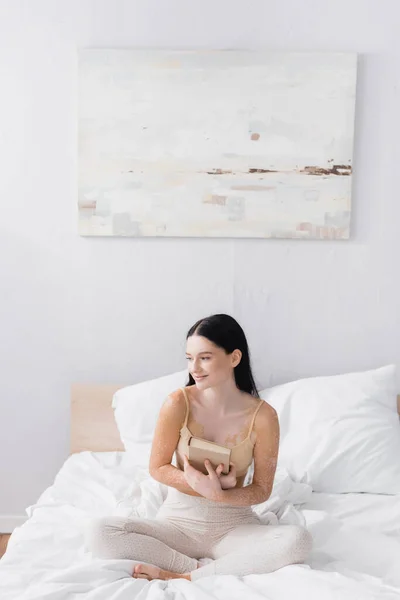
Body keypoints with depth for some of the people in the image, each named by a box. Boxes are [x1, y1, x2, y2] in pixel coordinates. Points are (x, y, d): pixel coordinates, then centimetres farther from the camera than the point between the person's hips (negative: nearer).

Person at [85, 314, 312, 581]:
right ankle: (204, 566, -19)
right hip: (179, 522, 0)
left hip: (234, 526, 0)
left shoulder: (263, 416, -12)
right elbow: (158, 468, -5)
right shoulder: (178, 403, -13)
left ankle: (183, 576, -23)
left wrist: (219, 494, -25)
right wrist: (208, 486, -21)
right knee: (100, 532, -24)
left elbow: (262, 489, -5)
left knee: (298, 540, -30)